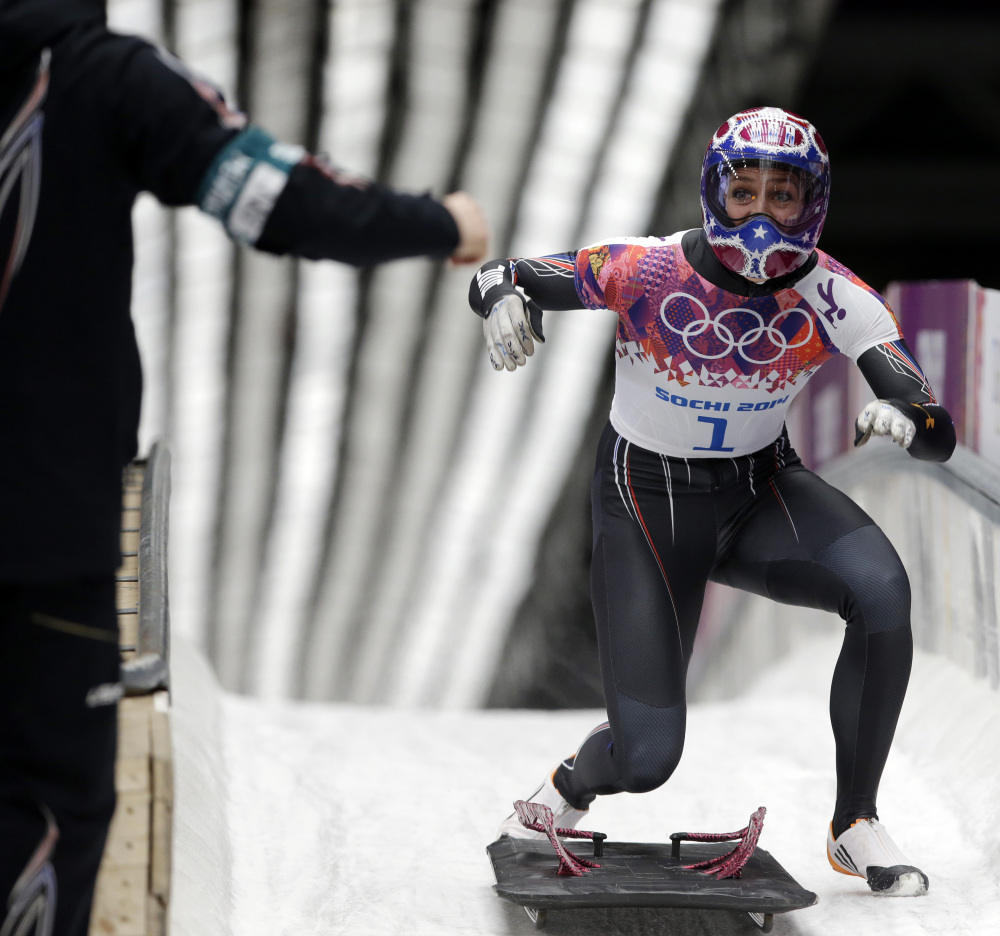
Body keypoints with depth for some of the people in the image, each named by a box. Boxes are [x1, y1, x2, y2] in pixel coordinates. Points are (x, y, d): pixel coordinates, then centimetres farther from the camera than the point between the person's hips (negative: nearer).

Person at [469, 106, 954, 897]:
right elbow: (495, 276, -11)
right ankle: (567, 792, 32)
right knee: (647, 757, -9)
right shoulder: (649, 271, -22)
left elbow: (941, 435, -23)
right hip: (647, 499, -2)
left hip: (761, 489, 2)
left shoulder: (833, 296, -18)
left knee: (883, 590, -30)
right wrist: (502, 299, -36)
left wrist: (905, 421, -48)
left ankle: (857, 825, -13)